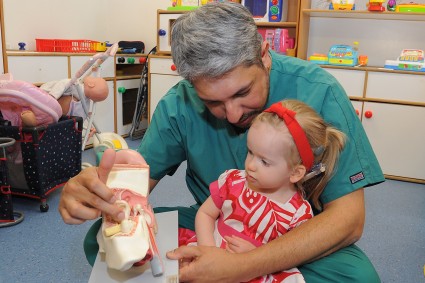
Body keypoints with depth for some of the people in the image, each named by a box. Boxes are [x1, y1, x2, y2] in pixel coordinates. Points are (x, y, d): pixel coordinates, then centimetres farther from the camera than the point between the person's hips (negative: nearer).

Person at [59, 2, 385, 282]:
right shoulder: (180, 103, -12)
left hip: (296, 235, -1)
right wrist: (95, 189, -34)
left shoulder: (317, 91, -22)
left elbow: (348, 217, -24)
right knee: (102, 238, -13)